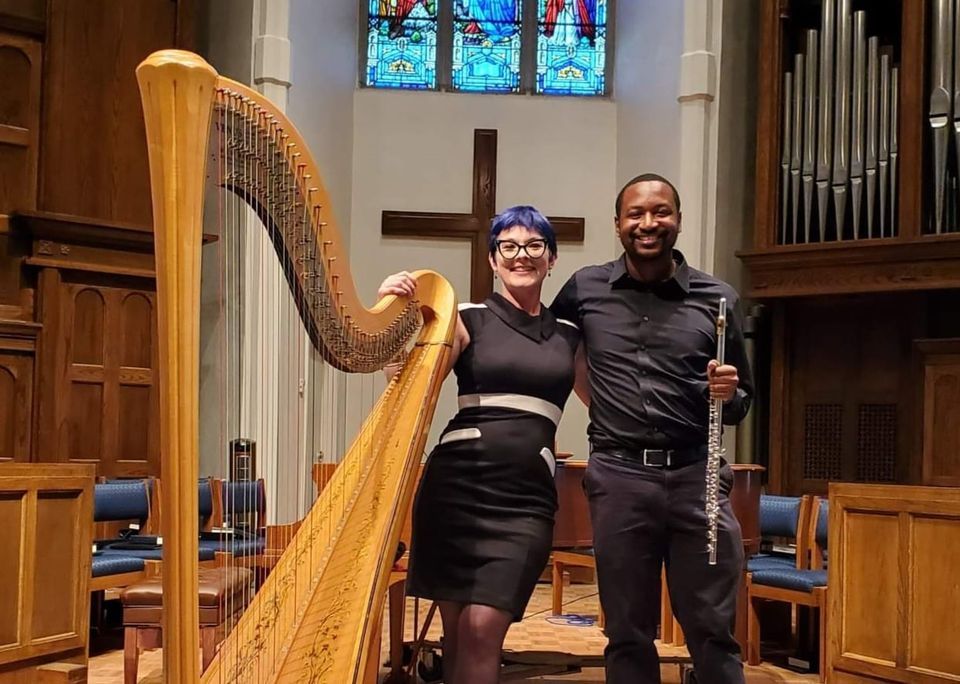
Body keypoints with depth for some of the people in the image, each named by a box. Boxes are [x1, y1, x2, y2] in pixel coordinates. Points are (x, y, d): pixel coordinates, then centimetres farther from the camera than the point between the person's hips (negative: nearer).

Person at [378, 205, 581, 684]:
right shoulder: (469, 319, 7)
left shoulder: (569, 335, 15)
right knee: (457, 630, 4)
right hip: (457, 482, -1)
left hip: (527, 495, 1)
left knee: (483, 629, -10)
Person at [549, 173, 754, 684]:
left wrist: (727, 394, -10)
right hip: (617, 476, 0)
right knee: (628, 634, 9)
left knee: (713, 630, 4)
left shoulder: (717, 298, 6)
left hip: (696, 475, 0)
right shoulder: (585, 289, 6)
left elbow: (741, 401, 13)